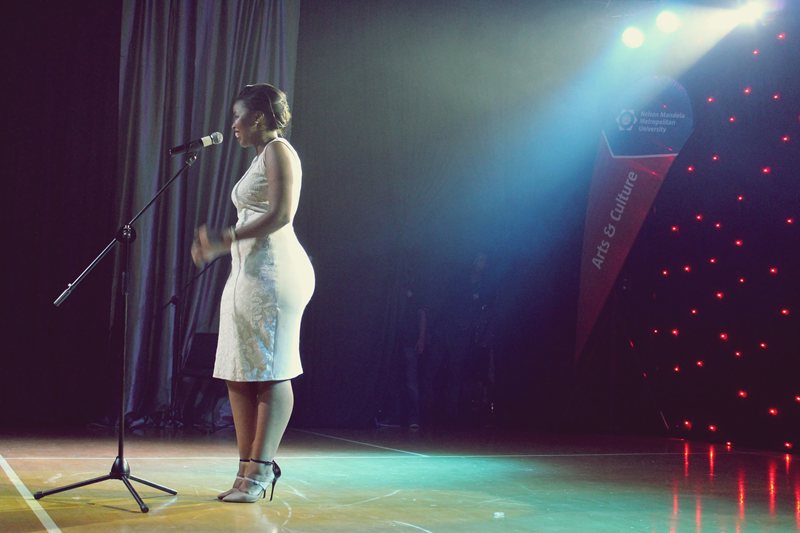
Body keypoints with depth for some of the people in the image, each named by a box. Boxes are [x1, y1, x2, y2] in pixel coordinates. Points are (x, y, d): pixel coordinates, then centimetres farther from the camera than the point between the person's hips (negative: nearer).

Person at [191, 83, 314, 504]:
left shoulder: (278, 150, -3)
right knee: (237, 374, 6)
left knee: (270, 373, -8)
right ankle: (247, 470, 10)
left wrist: (226, 238, -17)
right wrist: (216, 247, 14)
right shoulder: (260, 158, 24)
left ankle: (260, 472, -7)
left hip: (272, 271, -10)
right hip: (247, 272, 10)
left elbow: (281, 214, -16)